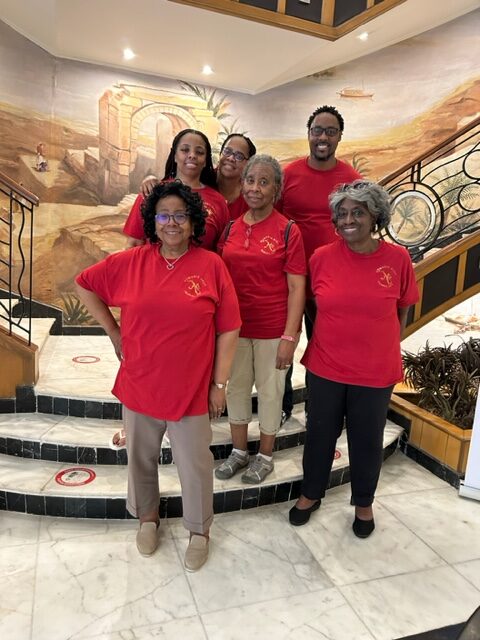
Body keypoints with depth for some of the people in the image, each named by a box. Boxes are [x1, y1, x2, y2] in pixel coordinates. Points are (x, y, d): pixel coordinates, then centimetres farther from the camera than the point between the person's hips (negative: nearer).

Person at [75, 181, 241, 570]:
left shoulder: (211, 265, -9)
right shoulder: (130, 262, -4)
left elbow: (228, 330, -6)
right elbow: (85, 285, 11)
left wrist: (219, 384, -5)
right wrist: (113, 331, 5)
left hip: (192, 390, -2)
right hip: (139, 387, 3)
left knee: (195, 464, 11)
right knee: (142, 458, 21)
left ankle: (200, 530, 38)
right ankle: (148, 517, 49)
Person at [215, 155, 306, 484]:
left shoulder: (288, 231, -7)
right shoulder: (231, 228, 4)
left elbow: (296, 288, -9)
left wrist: (289, 336, -14)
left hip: (273, 330, -4)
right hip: (235, 327, 4)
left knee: (270, 391, 10)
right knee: (237, 388, 14)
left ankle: (265, 456, 30)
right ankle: (239, 451, 34)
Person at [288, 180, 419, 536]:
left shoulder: (398, 259, -8)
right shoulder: (322, 257, -7)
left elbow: (402, 311, 4)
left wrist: (384, 349, 6)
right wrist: (326, 339, 6)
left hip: (376, 372, 0)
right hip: (325, 367, 1)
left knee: (367, 440, 16)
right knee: (320, 433, 16)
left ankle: (364, 503, 41)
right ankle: (311, 494, 41)